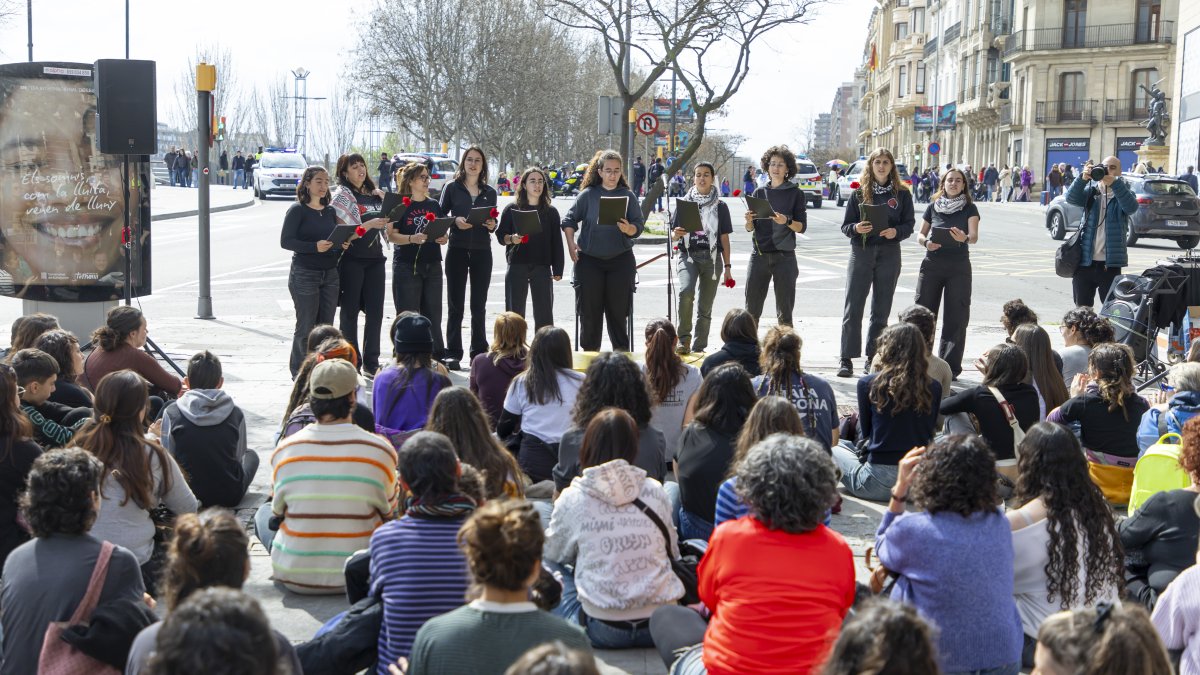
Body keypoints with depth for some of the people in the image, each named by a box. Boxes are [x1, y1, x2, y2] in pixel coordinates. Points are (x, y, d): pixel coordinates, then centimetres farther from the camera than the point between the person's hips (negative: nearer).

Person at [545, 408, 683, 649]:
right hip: (662, 627, 2)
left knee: (549, 566, 20)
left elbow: (554, 553, 15)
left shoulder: (572, 498, -2)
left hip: (602, 632, -2)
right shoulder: (655, 492, 3)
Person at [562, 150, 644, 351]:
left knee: (618, 308, 4)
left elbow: (639, 226, 0)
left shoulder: (628, 195, 4)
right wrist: (571, 245, -6)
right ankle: (590, 351, 13)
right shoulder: (588, 195, 1)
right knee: (589, 308, 3)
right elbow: (569, 221, 5)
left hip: (620, 259, 0)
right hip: (589, 259, 0)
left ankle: (621, 350, 13)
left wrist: (628, 229, -21)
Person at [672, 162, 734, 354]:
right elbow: (673, 235, 10)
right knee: (686, 291, -28)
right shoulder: (684, 203, 8)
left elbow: (724, 239, 10)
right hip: (688, 254, -1)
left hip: (711, 258, 1)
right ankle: (684, 338, -18)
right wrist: (676, 234, -15)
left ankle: (698, 348, 11)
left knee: (705, 307, 2)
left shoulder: (720, 207, 9)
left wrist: (727, 267, 6)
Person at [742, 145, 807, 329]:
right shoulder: (760, 193, 11)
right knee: (752, 309, -1)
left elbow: (802, 227, 0)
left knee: (784, 312, 0)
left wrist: (786, 221, -19)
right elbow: (750, 229, 11)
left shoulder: (795, 194, 4)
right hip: (759, 255, 2)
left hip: (784, 256, -2)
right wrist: (749, 221, -11)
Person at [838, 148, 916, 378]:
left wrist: (896, 232, -16)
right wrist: (856, 228, -18)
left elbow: (909, 224, 5)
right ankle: (846, 358, -1)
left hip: (889, 254, 1)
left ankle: (873, 357, 15)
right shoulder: (859, 193, 4)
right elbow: (845, 225, 4)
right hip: (861, 252, -1)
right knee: (853, 307, -5)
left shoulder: (902, 193, 6)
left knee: (881, 309, 6)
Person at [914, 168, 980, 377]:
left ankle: (950, 367, 3)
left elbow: (974, 236, -11)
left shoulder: (969, 208, 2)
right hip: (932, 263, 2)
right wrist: (926, 242, -12)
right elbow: (920, 235, 12)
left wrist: (965, 238, -34)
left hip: (959, 266, -2)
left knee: (955, 318, -2)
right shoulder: (933, 207, 9)